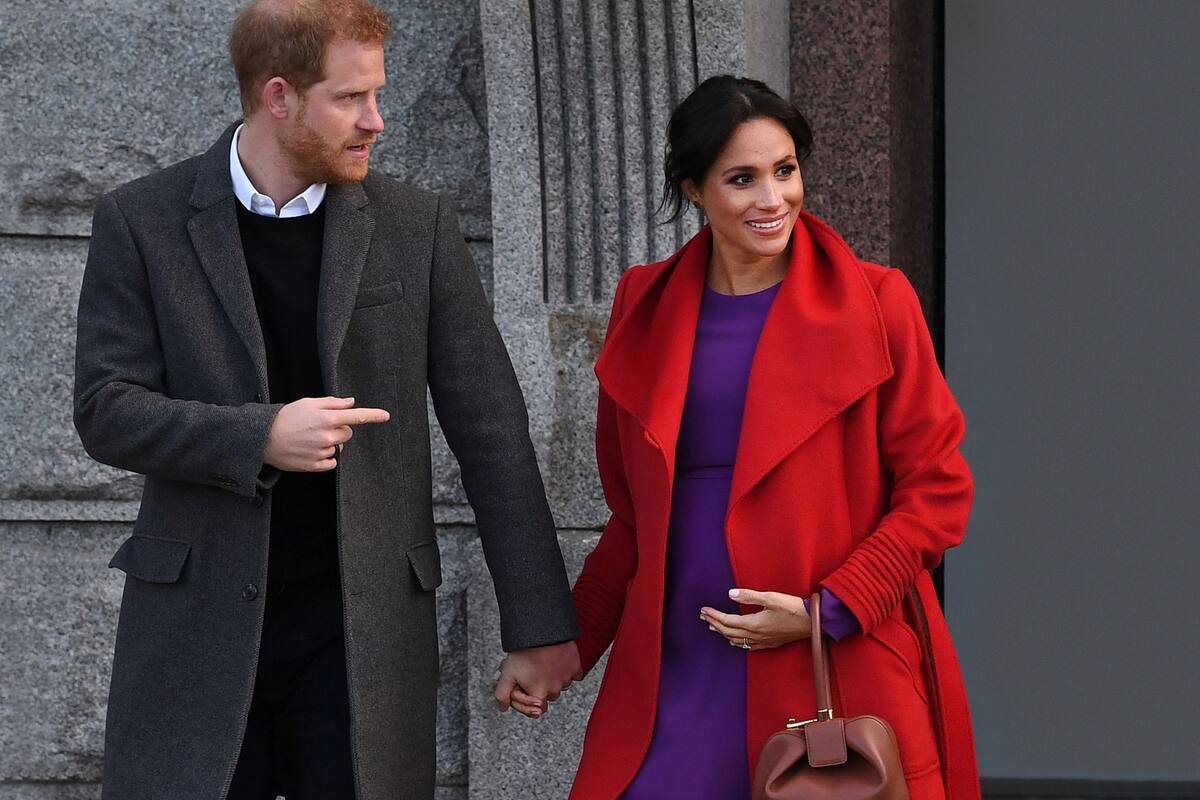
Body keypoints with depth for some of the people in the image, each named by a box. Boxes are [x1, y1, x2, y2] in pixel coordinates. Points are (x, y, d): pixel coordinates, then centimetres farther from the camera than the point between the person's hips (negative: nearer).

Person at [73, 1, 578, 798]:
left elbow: (490, 429, 3)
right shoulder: (143, 222, 1)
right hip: (200, 623, -1)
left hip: (365, 629, 1)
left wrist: (539, 624, 0)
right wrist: (260, 437, -20)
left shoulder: (418, 226, 4)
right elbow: (106, 410, -4)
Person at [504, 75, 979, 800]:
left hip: (841, 672, -2)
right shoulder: (646, 308, 9)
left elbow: (937, 490, -1)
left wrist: (827, 611, -11)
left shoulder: (873, 304, 0)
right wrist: (569, 645, 10)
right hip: (677, 674, 2)